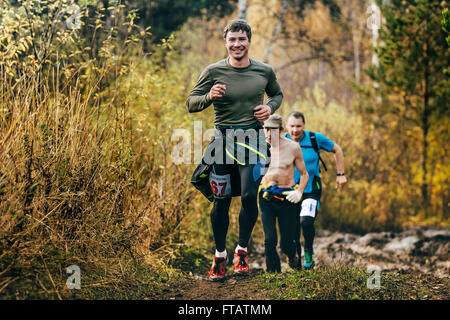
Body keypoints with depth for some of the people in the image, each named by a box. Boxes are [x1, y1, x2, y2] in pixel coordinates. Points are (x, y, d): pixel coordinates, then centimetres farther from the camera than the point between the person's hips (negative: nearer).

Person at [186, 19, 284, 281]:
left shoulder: (265, 71, 3)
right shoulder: (214, 72, -2)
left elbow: (278, 94, 23)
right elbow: (191, 103, 2)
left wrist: (269, 108, 1)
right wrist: (209, 96, -19)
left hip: (253, 138, 0)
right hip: (223, 138, 0)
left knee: (249, 195, -11)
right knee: (221, 200, 3)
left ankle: (243, 250, 10)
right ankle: (220, 255, 20)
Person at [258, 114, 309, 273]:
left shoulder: (292, 147, -3)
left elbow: (304, 174, 6)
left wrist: (299, 192, -11)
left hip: (287, 198, 0)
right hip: (266, 197, 1)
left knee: (286, 243, 3)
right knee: (270, 240, -14)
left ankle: (292, 255, 39)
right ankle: (273, 272, 5)